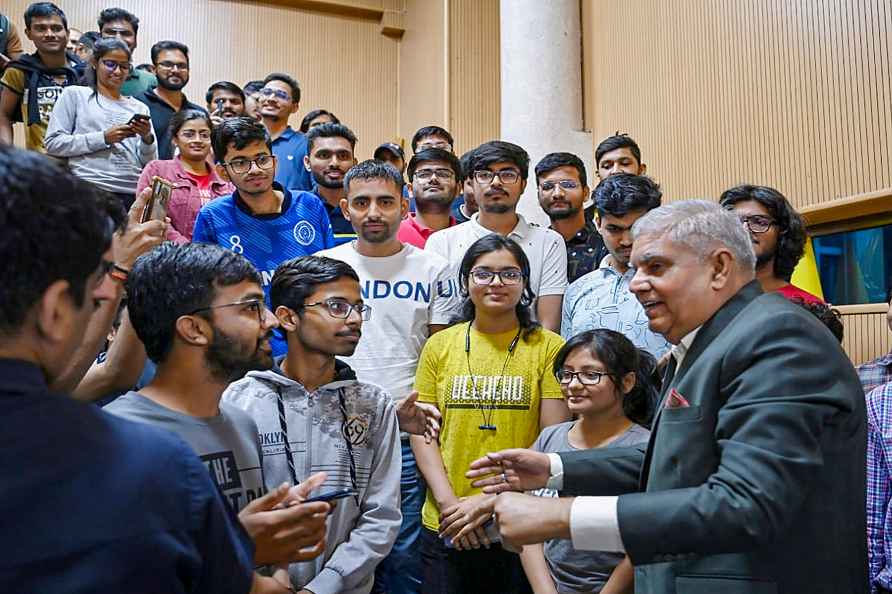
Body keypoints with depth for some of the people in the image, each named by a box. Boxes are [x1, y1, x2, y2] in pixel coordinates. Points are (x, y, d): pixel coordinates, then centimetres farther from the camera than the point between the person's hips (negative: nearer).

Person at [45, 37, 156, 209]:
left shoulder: (139, 108, 18)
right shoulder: (74, 94, 10)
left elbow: (150, 164, 13)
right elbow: (52, 143, -1)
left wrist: (147, 138, -7)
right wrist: (103, 138, -8)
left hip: (132, 194, 3)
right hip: (89, 190, -2)